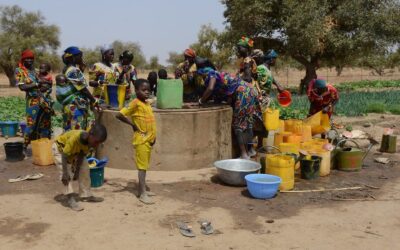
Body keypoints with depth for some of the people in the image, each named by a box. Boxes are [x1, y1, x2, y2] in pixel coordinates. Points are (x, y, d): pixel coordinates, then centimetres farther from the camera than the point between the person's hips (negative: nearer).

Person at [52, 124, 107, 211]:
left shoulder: (90, 141, -24)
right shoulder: (74, 138, -44)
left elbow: (81, 156, -13)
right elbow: (64, 156, -35)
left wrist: (77, 171, -12)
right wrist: (65, 173, -34)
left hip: (75, 151, 6)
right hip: (60, 148, -6)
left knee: (85, 170, 5)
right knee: (67, 173, -21)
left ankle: (86, 195, 17)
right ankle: (70, 199, -16)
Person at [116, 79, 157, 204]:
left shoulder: (147, 104, 11)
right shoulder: (135, 103, -13)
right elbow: (119, 115, -20)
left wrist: (153, 136, 7)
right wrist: (132, 124, -12)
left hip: (148, 140, 8)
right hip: (141, 140, -8)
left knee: (145, 166, 14)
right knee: (142, 167, -5)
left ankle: (143, 190, 24)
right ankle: (142, 194, 0)